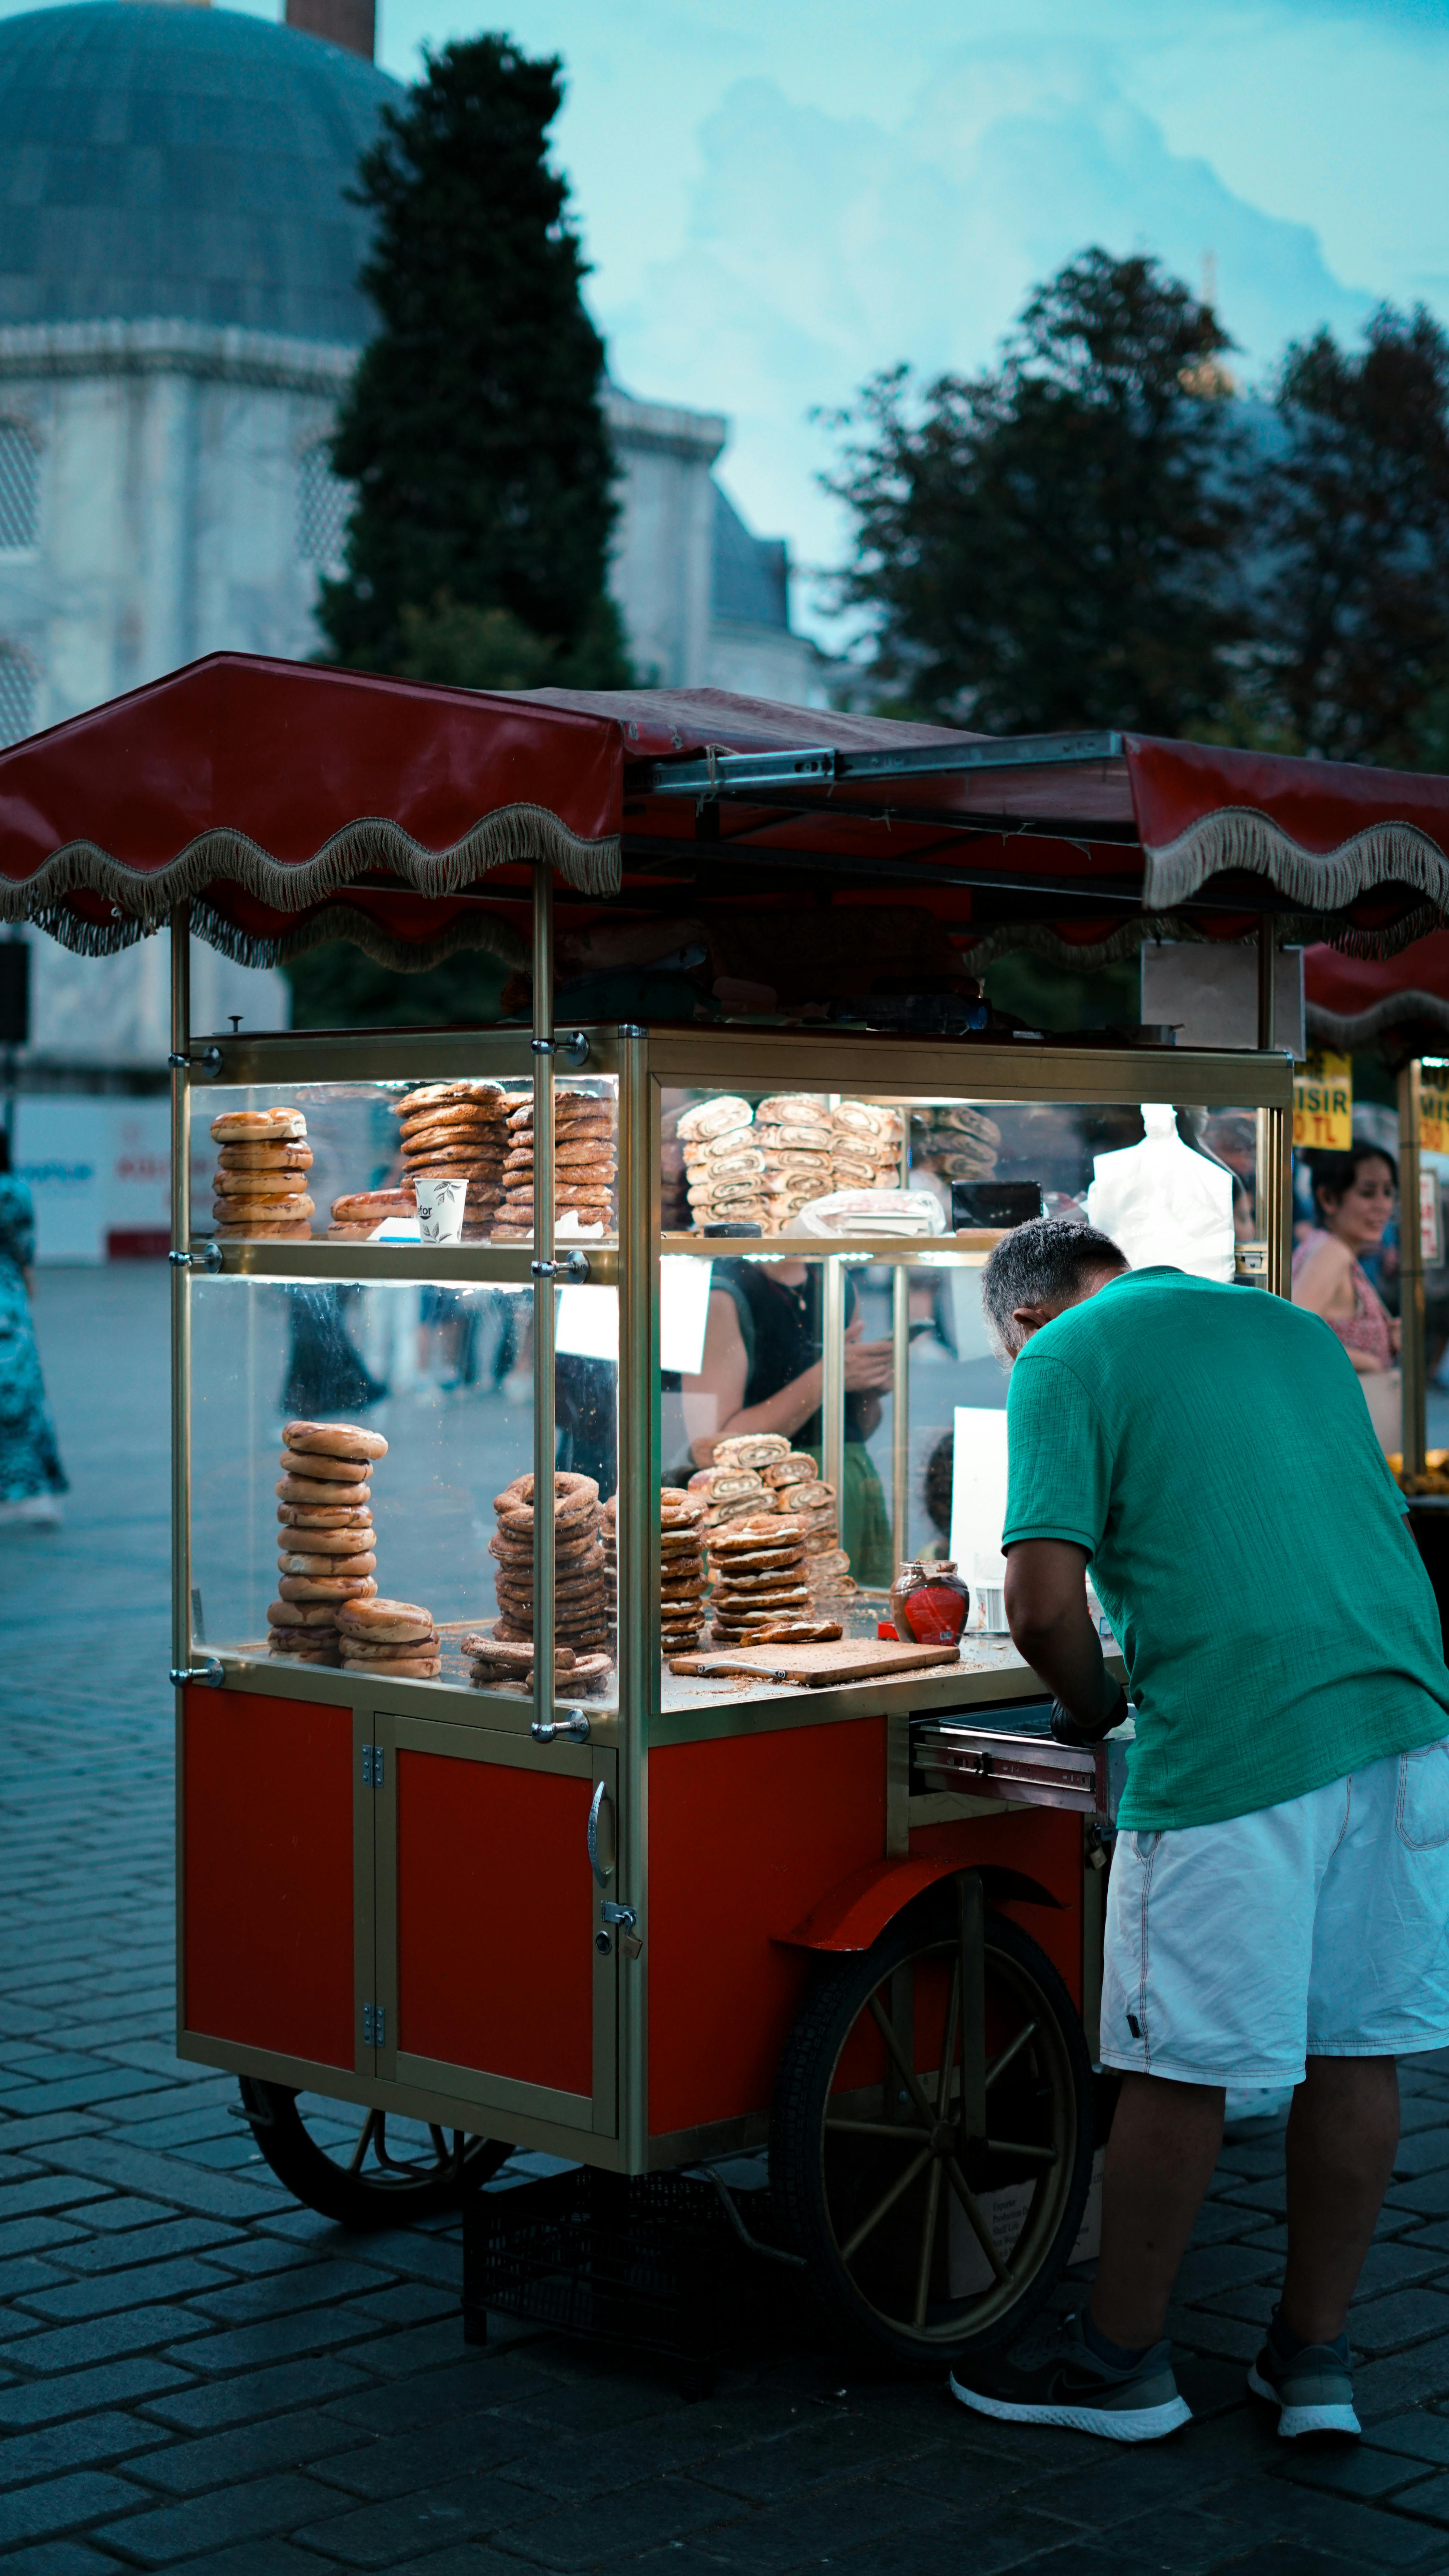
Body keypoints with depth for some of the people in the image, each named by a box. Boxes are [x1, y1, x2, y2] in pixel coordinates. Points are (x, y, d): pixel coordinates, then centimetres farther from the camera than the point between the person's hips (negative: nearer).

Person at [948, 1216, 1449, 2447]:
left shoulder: (1067, 1358, 0)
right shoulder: (1298, 1327, 21)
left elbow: (1045, 1605, -10)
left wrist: (1090, 1709, 9)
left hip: (1233, 1742, -7)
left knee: (1180, 2068, 5)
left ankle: (1122, 2361, 19)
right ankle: (1316, 2360, 23)